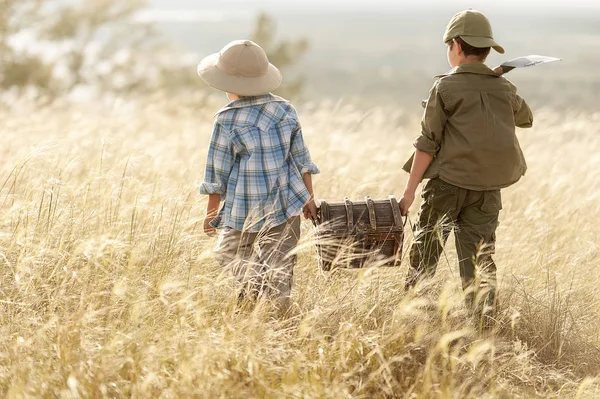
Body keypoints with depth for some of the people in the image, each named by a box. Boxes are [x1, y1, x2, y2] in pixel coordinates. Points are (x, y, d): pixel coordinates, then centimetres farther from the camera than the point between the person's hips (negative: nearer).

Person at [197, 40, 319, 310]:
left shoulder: (227, 120, -12)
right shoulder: (285, 110, 1)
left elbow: (218, 172, -6)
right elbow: (301, 159, 7)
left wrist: (211, 212, 5)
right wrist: (309, 197, 18)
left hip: (244, 210, -4)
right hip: (286, 205, 4)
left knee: (228, 253, 17)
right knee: (280, 271, 9)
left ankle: (252, 290, -3)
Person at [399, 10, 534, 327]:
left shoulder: (445, 87, -7)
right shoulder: (505, 90, 6)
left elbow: (428, 143, -8)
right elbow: (526, 119, 28)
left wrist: (410, 190, -3)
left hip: (447, 182, -3)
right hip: (488, 188, 3)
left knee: (424, 253, 9)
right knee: (479, 259, 5)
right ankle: (484, 324, -5)